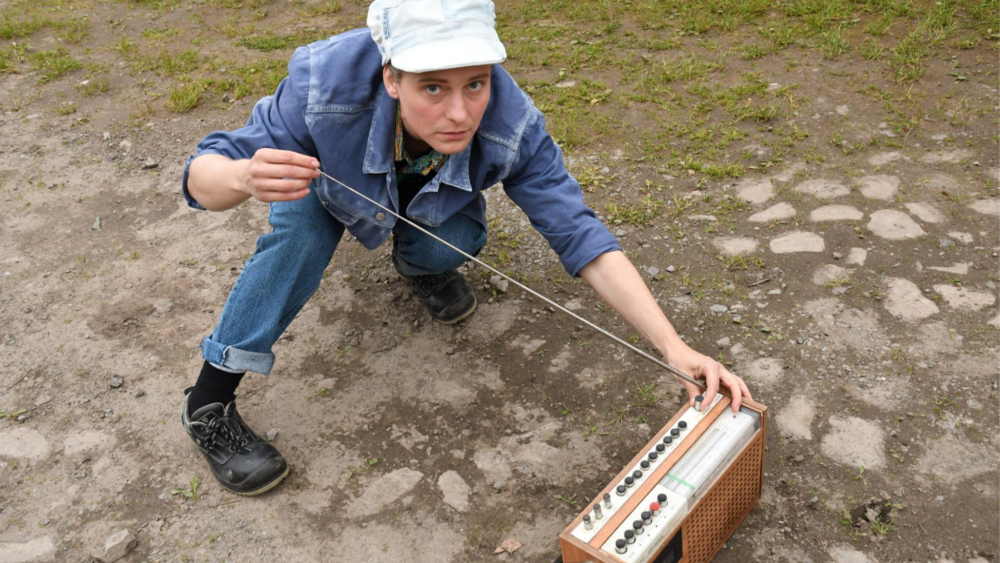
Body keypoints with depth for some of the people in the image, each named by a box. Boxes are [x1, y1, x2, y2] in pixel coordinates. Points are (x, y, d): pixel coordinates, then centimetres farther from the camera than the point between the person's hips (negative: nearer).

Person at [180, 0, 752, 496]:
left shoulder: (511, 123, -38)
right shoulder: (328, 81, -43)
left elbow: (579, 234, -34)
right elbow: (201, 179, -35)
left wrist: (676, 347, -43)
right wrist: (245, 176, -60)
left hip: (431, 200, 2)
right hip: (330, 179, -1)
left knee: (455, 246, -26)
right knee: (299, 227, -30)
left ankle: (418, 262, 13)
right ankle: (209, 403, -12)